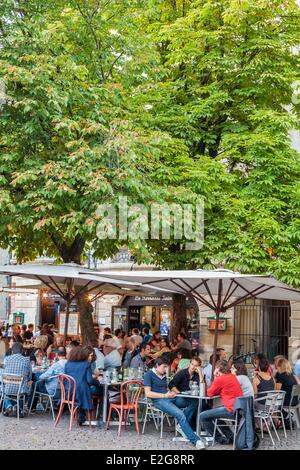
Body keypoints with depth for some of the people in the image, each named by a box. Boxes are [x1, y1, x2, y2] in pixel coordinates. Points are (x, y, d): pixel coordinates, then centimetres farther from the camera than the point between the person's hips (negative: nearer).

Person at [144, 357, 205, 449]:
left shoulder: (164, 376, 24)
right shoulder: (149, 375, 0)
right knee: (180, 414, -30)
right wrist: (165, 395, -13)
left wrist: (171, 393, 4)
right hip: (159, 401, -8)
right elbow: (148, 393, -9)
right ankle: (195, 440, -31)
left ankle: (182, 426, -19)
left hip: (170, 399, 8)